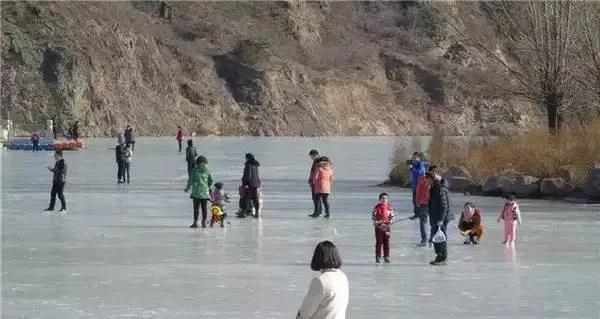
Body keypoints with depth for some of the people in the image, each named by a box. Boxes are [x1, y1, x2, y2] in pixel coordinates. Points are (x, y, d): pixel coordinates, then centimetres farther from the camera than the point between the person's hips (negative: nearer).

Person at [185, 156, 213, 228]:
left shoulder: (195, 170, -6)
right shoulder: (207, 171, 1)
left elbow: (190, 180, -3)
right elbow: (211, 181, 7)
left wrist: (187, 188, 11)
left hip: (196, 192, -2)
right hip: (205, 192, 2)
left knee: (196, 207, 1)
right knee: (204, 207, 8)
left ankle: (195, 222, 0)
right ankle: (204, 222, 11)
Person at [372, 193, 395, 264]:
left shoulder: (389, 207, 3)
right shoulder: (377, 207, -4)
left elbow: (392, 216, 6)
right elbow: (374, 217, -5)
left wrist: (390, 222, -9)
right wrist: (377, 223, -16)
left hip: (387, 228, 2)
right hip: (379, 228, -2)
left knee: (386, 243, 7)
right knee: (379, 242, 1)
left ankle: (386, 257, 15)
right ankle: (378, 257, 7)